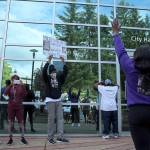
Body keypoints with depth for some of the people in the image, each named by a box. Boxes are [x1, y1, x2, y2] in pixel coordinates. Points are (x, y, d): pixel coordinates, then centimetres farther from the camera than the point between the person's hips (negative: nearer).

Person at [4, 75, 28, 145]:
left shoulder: (20, 87, 2)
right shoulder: (10, 87, 4)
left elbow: (25, 94, -12)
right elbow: (5, 93, -14)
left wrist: (22, 85, -21)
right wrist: (11, 85, -23)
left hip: (19, 107, 0)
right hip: (11, 107, 1)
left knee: (21, 122, 3)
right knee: (10, 122, 3)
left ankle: (22, 138, 10)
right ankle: (10, 138, 11)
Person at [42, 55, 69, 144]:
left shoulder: (59, 78, 8)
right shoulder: (47, 78, -1)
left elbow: (65, 72, -1)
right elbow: (44, 71, -18)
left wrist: (63, 63, -12)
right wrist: (49, 61, -25)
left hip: (58, 100, 4)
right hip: (50, 100, -4)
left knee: (60, 118, 0)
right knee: (51, 119, -2)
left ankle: (60, 136, 2)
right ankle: (50, 137, 6)